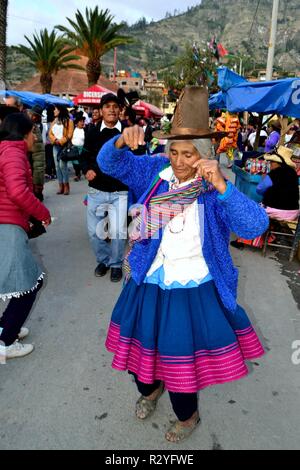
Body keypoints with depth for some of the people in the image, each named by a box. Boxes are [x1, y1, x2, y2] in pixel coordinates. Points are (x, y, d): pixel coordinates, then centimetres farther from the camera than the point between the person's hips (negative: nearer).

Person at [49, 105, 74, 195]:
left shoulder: (69, 121, -2)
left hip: (64, 146, -6)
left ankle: (66, 185, -3)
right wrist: (55, 140, -7)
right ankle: (60, 185, 8)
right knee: (57, 166, 3)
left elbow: (69, 135, -9)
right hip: (55, 146, 6)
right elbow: (50, 133, 11)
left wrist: (61, 141, -14)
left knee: (62, 165, -14)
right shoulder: (54, 121, 16)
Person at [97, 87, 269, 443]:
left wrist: (222, 186, -42)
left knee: (183, 360, 15)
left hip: (193, 288, -3)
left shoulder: (215, 189, -17)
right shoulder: (154, 172, -7)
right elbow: (109, 164, -9)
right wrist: (121, 142, -31)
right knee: (142, 345, 24)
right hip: (148, 283, 4)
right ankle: (150, 389, 59)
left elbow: (255, 226, -28)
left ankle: (188, 417, 48)